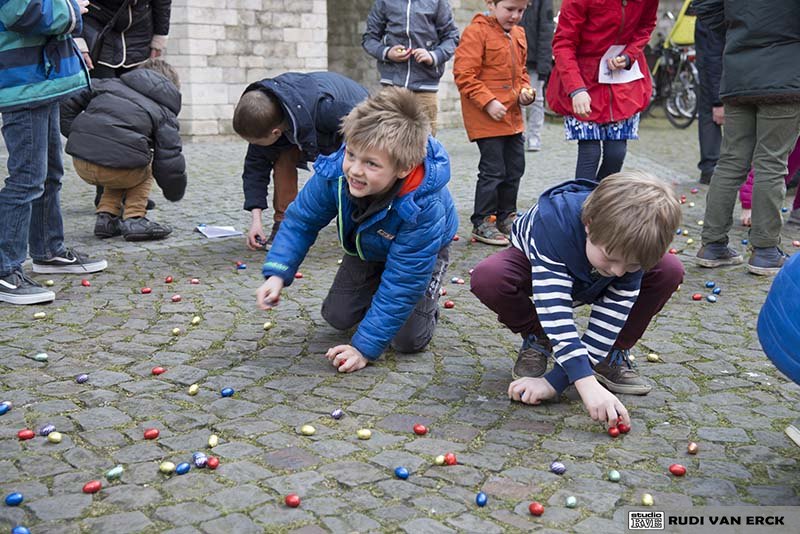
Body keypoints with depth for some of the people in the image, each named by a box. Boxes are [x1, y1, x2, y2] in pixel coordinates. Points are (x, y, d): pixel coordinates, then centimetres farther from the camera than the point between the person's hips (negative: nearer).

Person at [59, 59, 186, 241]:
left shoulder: (111, 83, 23)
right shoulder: (164, 111, 12)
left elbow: (67, 103, 20)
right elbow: (169, 162, 4)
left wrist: (78, 138, 25)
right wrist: (175, 193, 21)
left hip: (81, 165, 4)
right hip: (120, 168, -4)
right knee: (145, 169, 30)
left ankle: (105, 216, 18)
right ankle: (134, 219, 10)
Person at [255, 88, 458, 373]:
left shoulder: (423, 209, -45)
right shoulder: (334, 173, -34)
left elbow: (402, 281, -37)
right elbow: (302, 220, -16)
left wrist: (365, 347, -35)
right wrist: (277, 273, -31)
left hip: (420, 251, -4)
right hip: (367, 246, 4)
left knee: (408, 339, -12)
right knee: (337, 317, -2)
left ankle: (429, 299, 19)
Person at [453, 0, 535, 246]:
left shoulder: (518, 34, 13)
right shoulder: (476, 32, -12)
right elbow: (464, 74, -16)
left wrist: (525, 90, 4)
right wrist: (488, 102, -21)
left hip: (513, 116, 8)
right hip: (486, 116, -8)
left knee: (515, 168, 14)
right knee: (493, 170, -6)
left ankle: (506, 217, 29)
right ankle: (482, 224, 7)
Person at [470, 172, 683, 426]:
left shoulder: (634, 247, -31)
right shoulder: (553, 222, -44)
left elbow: (612, 316, -30)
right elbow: (554, 307, -47)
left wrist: (555, 381, -35)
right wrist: (587, 383, -55)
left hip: (589, 285, 3)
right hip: (539, 269, -2)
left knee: (670, 270, -22)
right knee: (487, 276, -37)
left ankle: (612, 356, -6)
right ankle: (537, 341, -7)